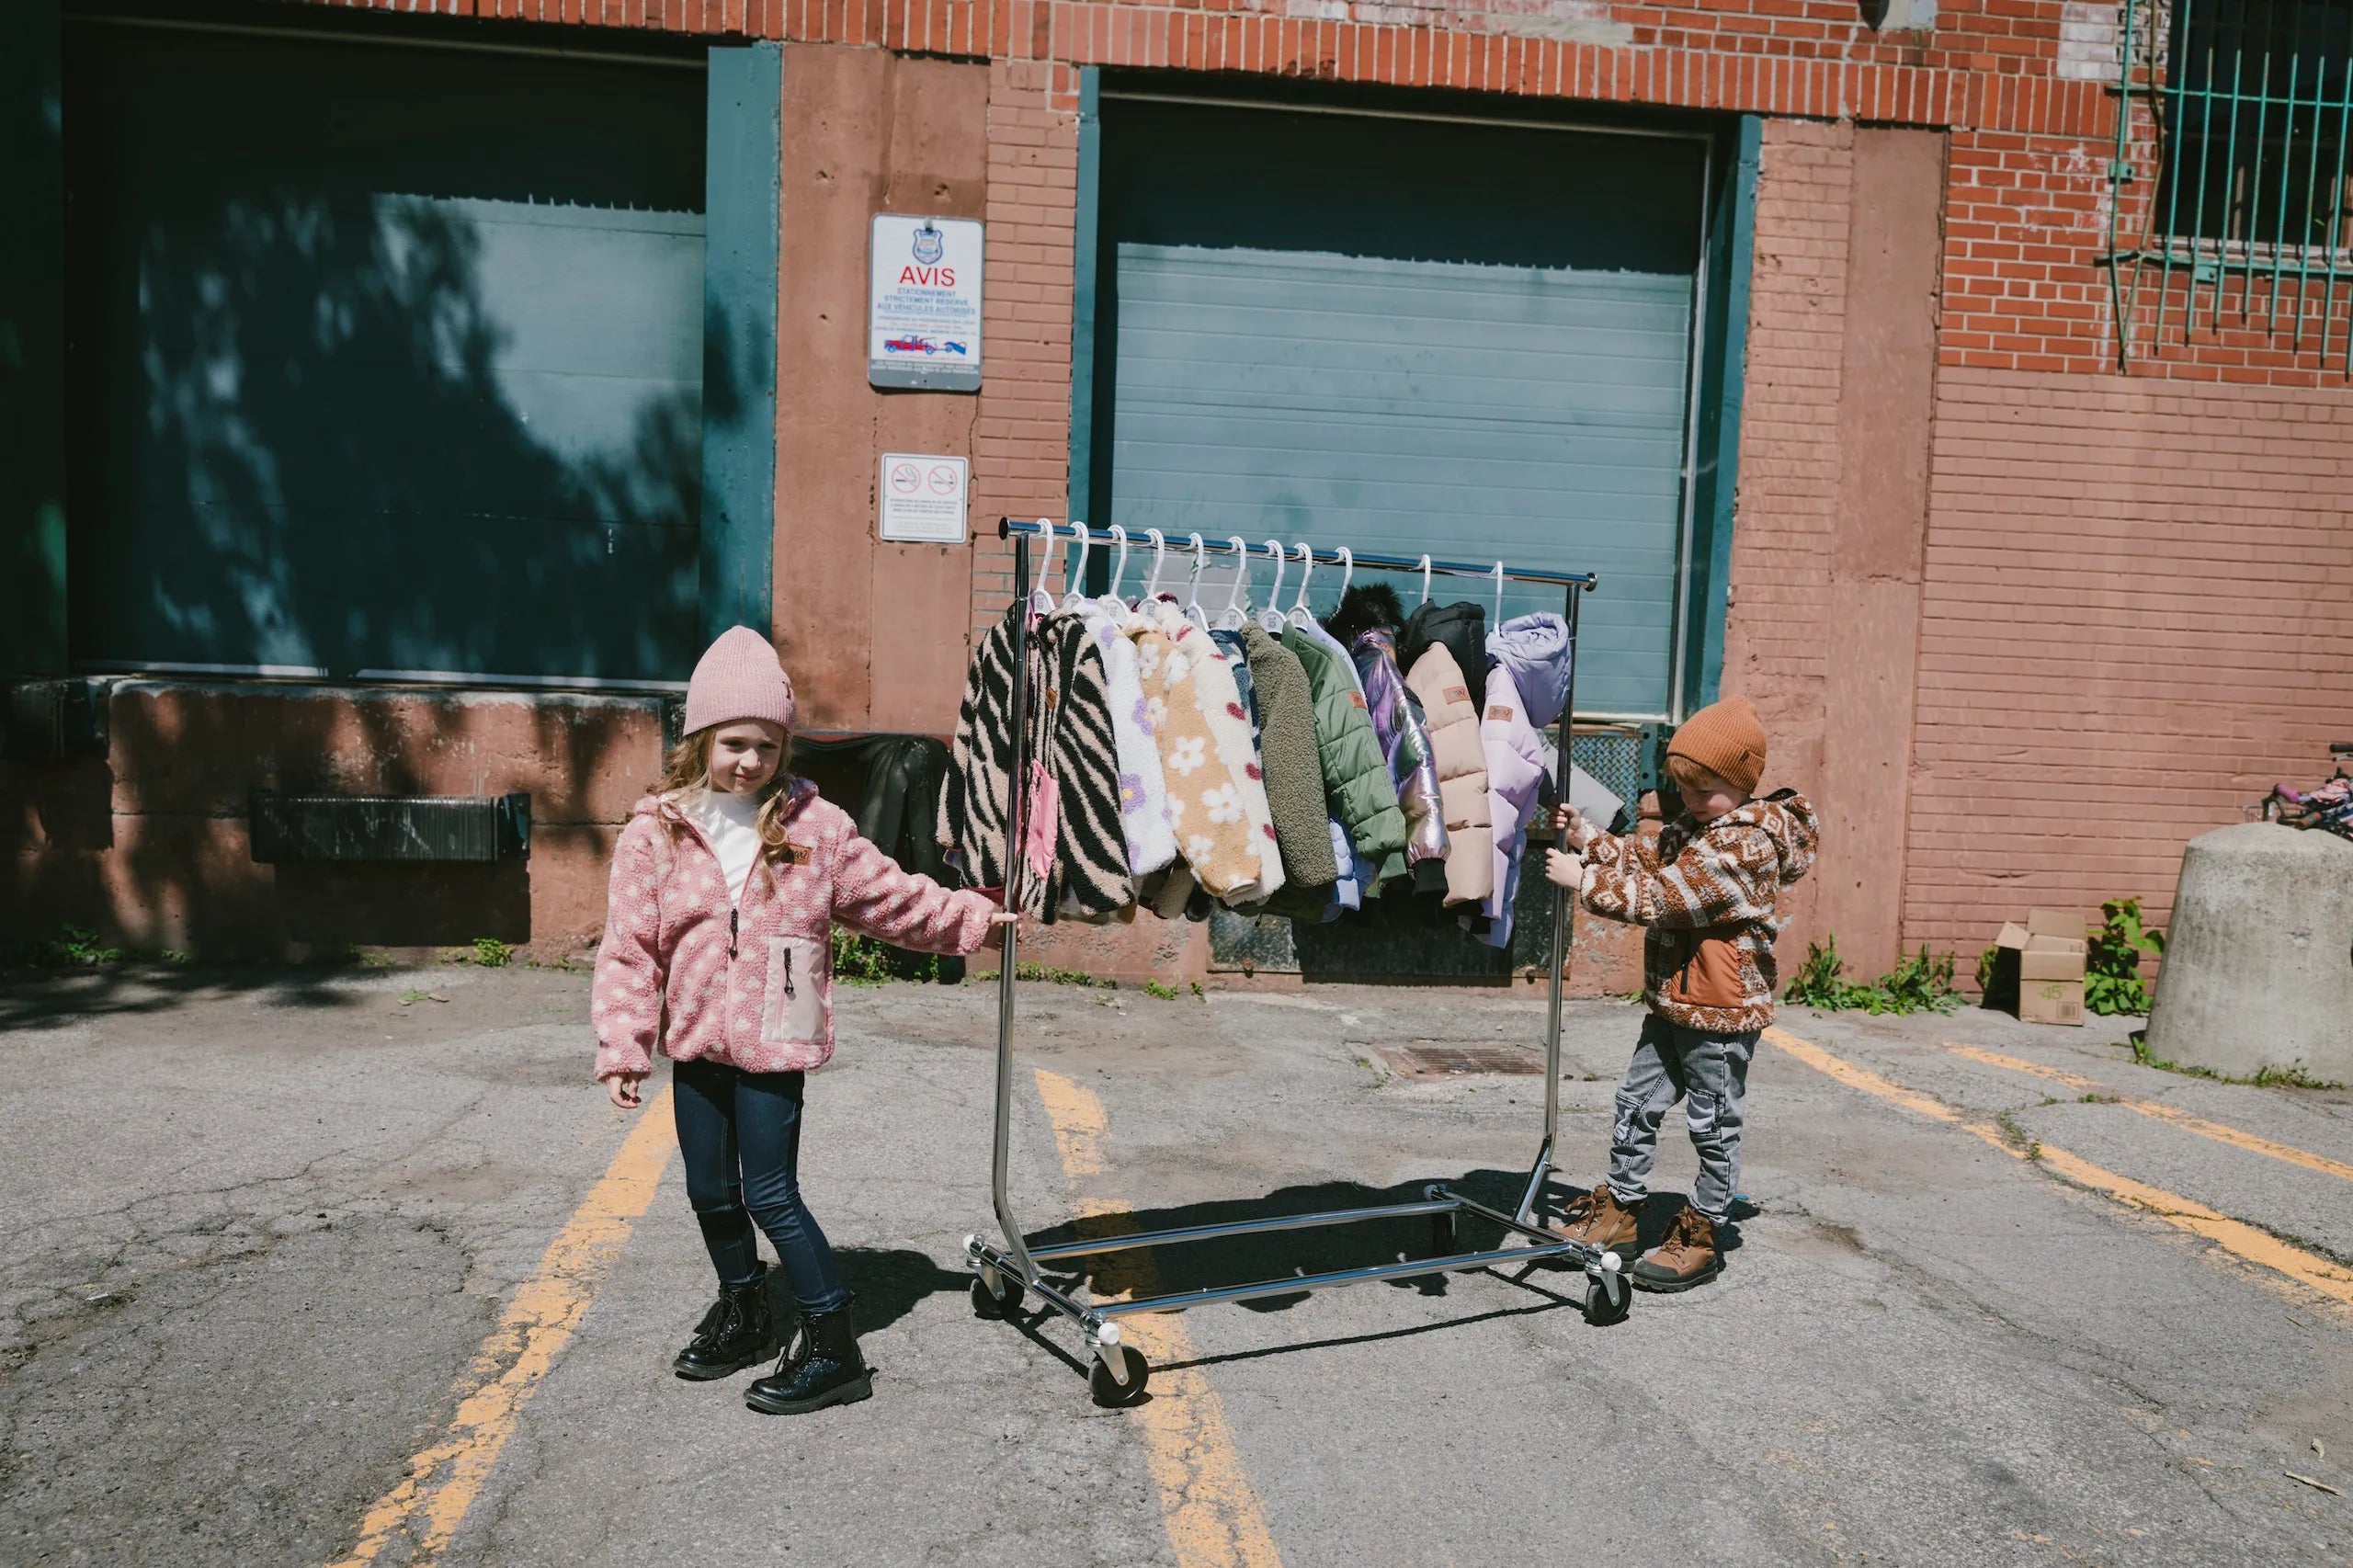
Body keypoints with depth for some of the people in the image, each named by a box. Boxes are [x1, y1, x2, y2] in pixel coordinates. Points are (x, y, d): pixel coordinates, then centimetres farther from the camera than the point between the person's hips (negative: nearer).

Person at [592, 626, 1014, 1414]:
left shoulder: (815, 826, -3)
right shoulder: (654, 834, -3)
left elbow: (890, 898, 7)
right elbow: (628, 948, -3)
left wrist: (973, 920, 7)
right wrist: (622, 1046, -9)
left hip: (775, 1044, -3)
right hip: (695, 1043, 3)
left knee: (771, 1194, -3)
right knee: (710, 1191, 16)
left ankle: (834, 1347, 11)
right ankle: (741, 1313, 40)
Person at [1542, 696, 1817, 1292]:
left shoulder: (1746, 843, -21)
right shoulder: (1694, 827, 11)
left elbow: (1662, 897, -25)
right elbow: (1645, 858, 14)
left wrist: (1583, 880, -21)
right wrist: (1588, 838, -2)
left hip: (1721, 1016, -10)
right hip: (1671, 1005, 10)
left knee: (1714, 1126, 6)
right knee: (1636, 1106, 15)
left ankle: (1699, 1237, 18)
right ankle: (1618, 1214, 26)